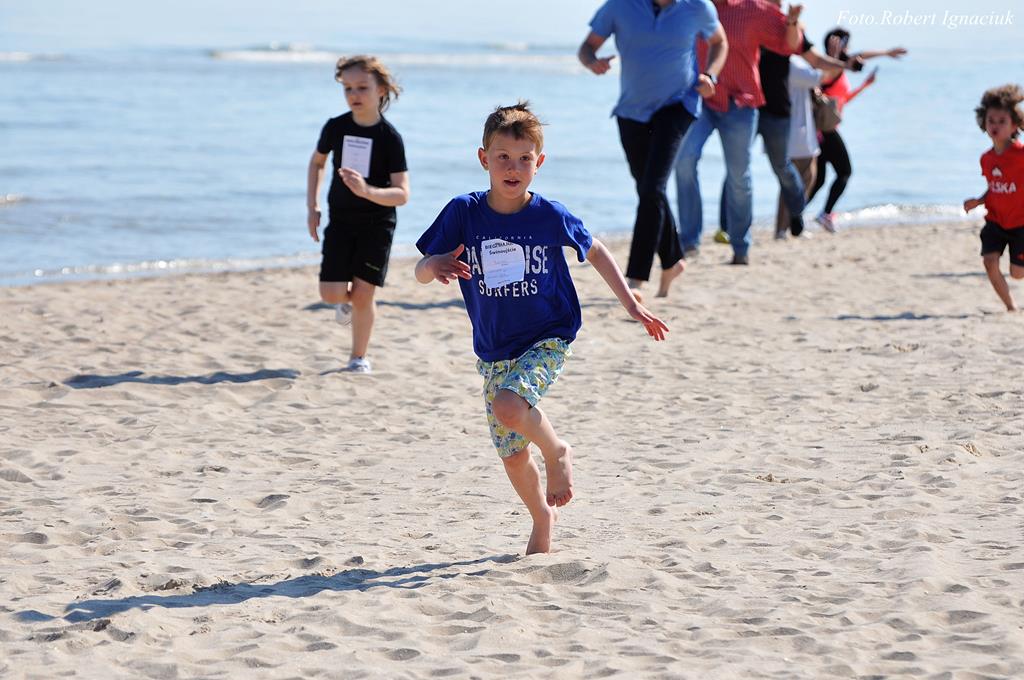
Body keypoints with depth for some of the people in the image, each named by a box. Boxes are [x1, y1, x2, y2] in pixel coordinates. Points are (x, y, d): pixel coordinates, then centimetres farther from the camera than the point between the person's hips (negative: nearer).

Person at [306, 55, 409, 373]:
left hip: (378, 223, -3)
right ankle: (347, 299, 29)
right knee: (331, 294, -8)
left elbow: (402, 194, -17)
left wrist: (367, 191, -36)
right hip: (341, 219, 3)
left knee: (363, 293, -5)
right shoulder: (336, 127, -5)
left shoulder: (390, 138, -15)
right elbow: (317, 161, 16)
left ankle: (359, 357, 15)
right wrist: (312, 207, 8)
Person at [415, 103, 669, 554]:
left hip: (547, 341, -3)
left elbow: (594, 251, 8)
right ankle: (543, 518, 36)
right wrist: (437, 266, -32)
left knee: (508, 406, -32)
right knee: (512, 456, 9)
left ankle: (557, 451, -2)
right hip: (493, 352, 3)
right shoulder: (463, 212, -8)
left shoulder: (551, 216, -10)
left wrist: (631, 305, 8)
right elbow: (420, 273, -8)